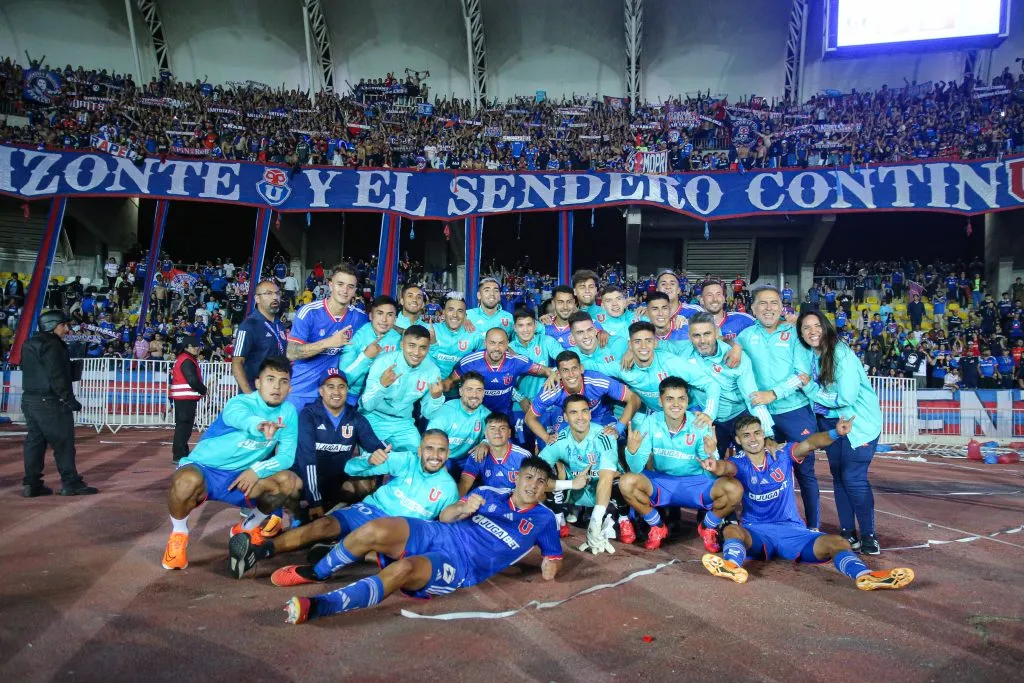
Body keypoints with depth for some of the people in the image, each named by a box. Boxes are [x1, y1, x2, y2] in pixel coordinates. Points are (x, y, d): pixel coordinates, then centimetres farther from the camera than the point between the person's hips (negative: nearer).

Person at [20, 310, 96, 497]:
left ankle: (31, 483, 11)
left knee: (34, 441, 10)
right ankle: (70, 483, -2)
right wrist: (69, 399, -17)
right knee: (63, 442, -4)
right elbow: (57, 376, -20)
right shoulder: (51, 345, -13)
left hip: (30, 399, 9)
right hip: (49, 402, -9)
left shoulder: (30, 345, 17)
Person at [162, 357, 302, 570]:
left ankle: (247, 528, 12)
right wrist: (259, 424, -72)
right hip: (204, 469, -5)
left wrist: (257, 470, -23)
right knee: (187, 482, -38)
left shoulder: (289, 411, -6)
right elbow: (238, 417, -49)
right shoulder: (240, 402, -23)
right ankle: (178, 535, -4)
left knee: (292, 483, -16)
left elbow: (286, 456, -5)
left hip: (241, 476, 5)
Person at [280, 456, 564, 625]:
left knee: (403, 569, -35)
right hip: (435, 535, 3)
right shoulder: (489, 493, 15)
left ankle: (315, 607, -39)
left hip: (460, 566, -3)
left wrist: (550, 566, -4)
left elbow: (554, 559, 18)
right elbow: (445, 516, 10)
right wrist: (463, 509, -10)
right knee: (373, 531, -24)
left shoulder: (544, 519, 10)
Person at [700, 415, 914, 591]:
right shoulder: (739, 463, 0)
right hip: (756, 531, -2)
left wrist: (835, 433, -33)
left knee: (837, 542, -22)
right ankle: (733, 566, -62)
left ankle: (864, 576, -47)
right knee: (731, 530, -33)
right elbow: (726, 467, -25)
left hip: (792, 529, 2)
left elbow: (810, 443, -12)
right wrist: (715, 466, -51)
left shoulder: (782, 455, 6)